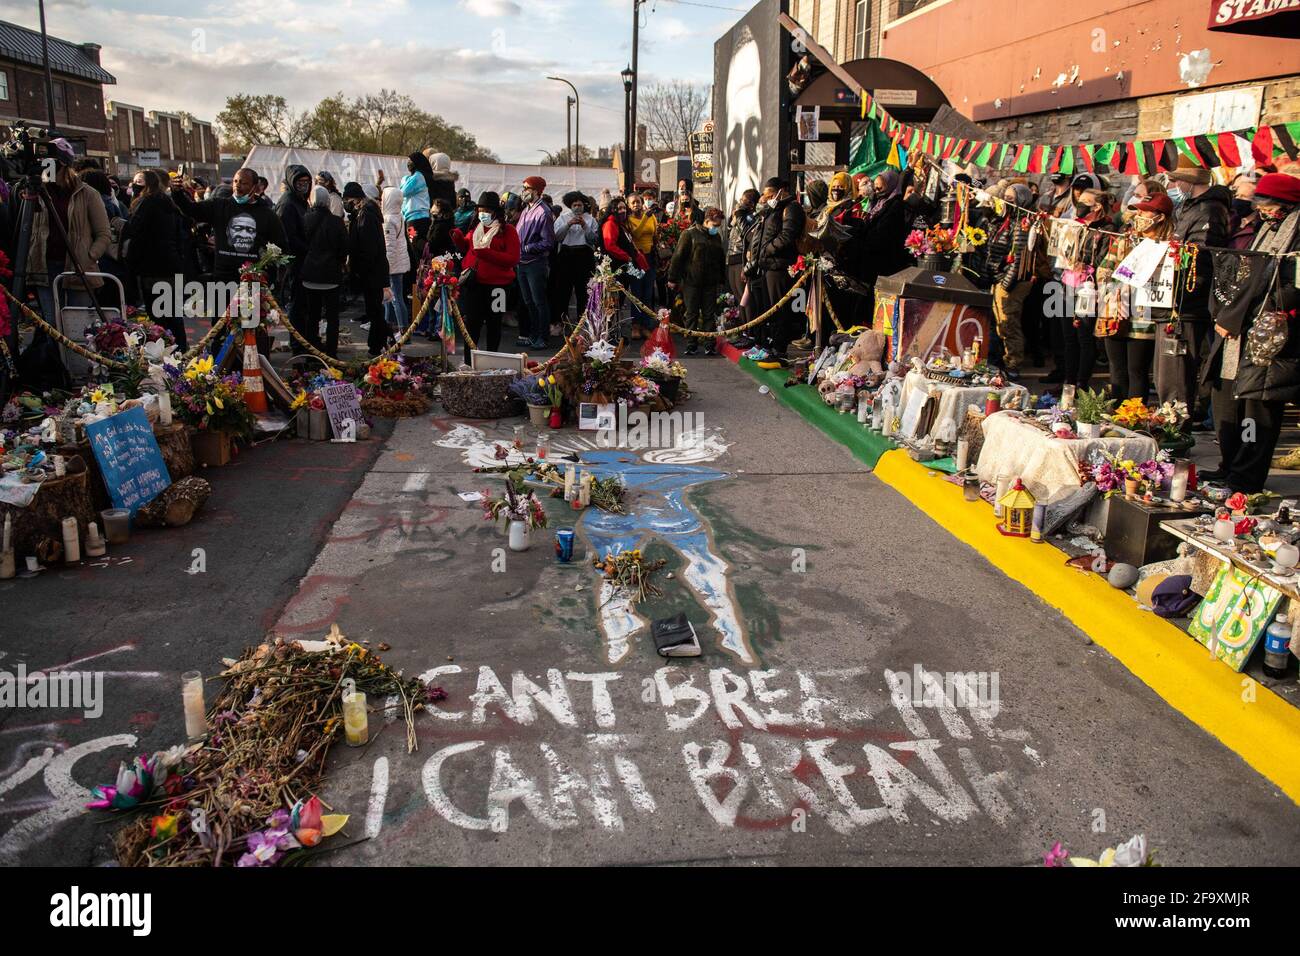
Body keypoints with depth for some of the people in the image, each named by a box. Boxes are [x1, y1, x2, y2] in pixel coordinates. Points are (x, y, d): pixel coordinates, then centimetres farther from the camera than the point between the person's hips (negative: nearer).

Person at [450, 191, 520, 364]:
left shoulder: (507, 231, -5)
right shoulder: (477, 228, 12)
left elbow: (513, 259, -15)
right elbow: (466, 247, 27)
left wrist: (486, 253, -22)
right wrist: (458, 237, 5)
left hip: (496, 284, -4)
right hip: (473, 283, 4)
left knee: (493, 324, 8)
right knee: (471, 323, 4)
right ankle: (468, 362, 11)